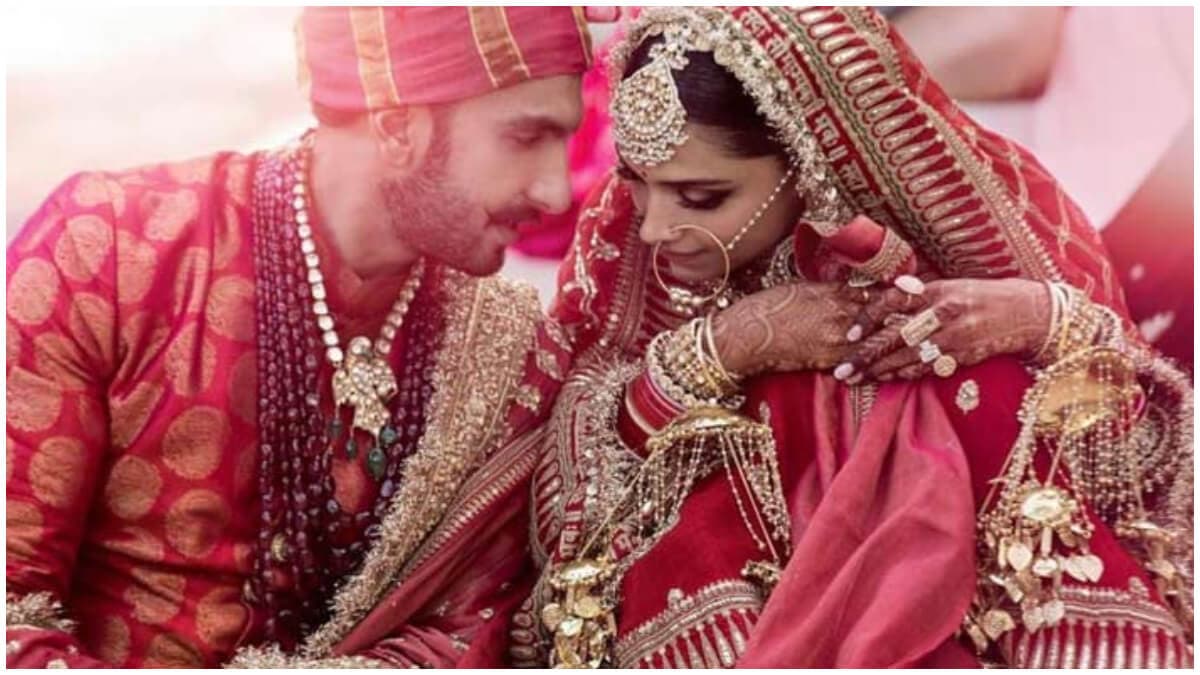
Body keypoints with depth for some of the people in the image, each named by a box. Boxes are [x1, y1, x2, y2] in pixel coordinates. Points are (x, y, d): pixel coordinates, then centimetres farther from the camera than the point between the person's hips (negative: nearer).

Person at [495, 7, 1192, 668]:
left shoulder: (975, 212, -11)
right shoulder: (625, 245, -8)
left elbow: (1156, 456, -5)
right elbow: (570, 496, -11)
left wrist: (1052, 321, -24)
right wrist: (718, 348, -24)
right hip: (730, 622, 1)